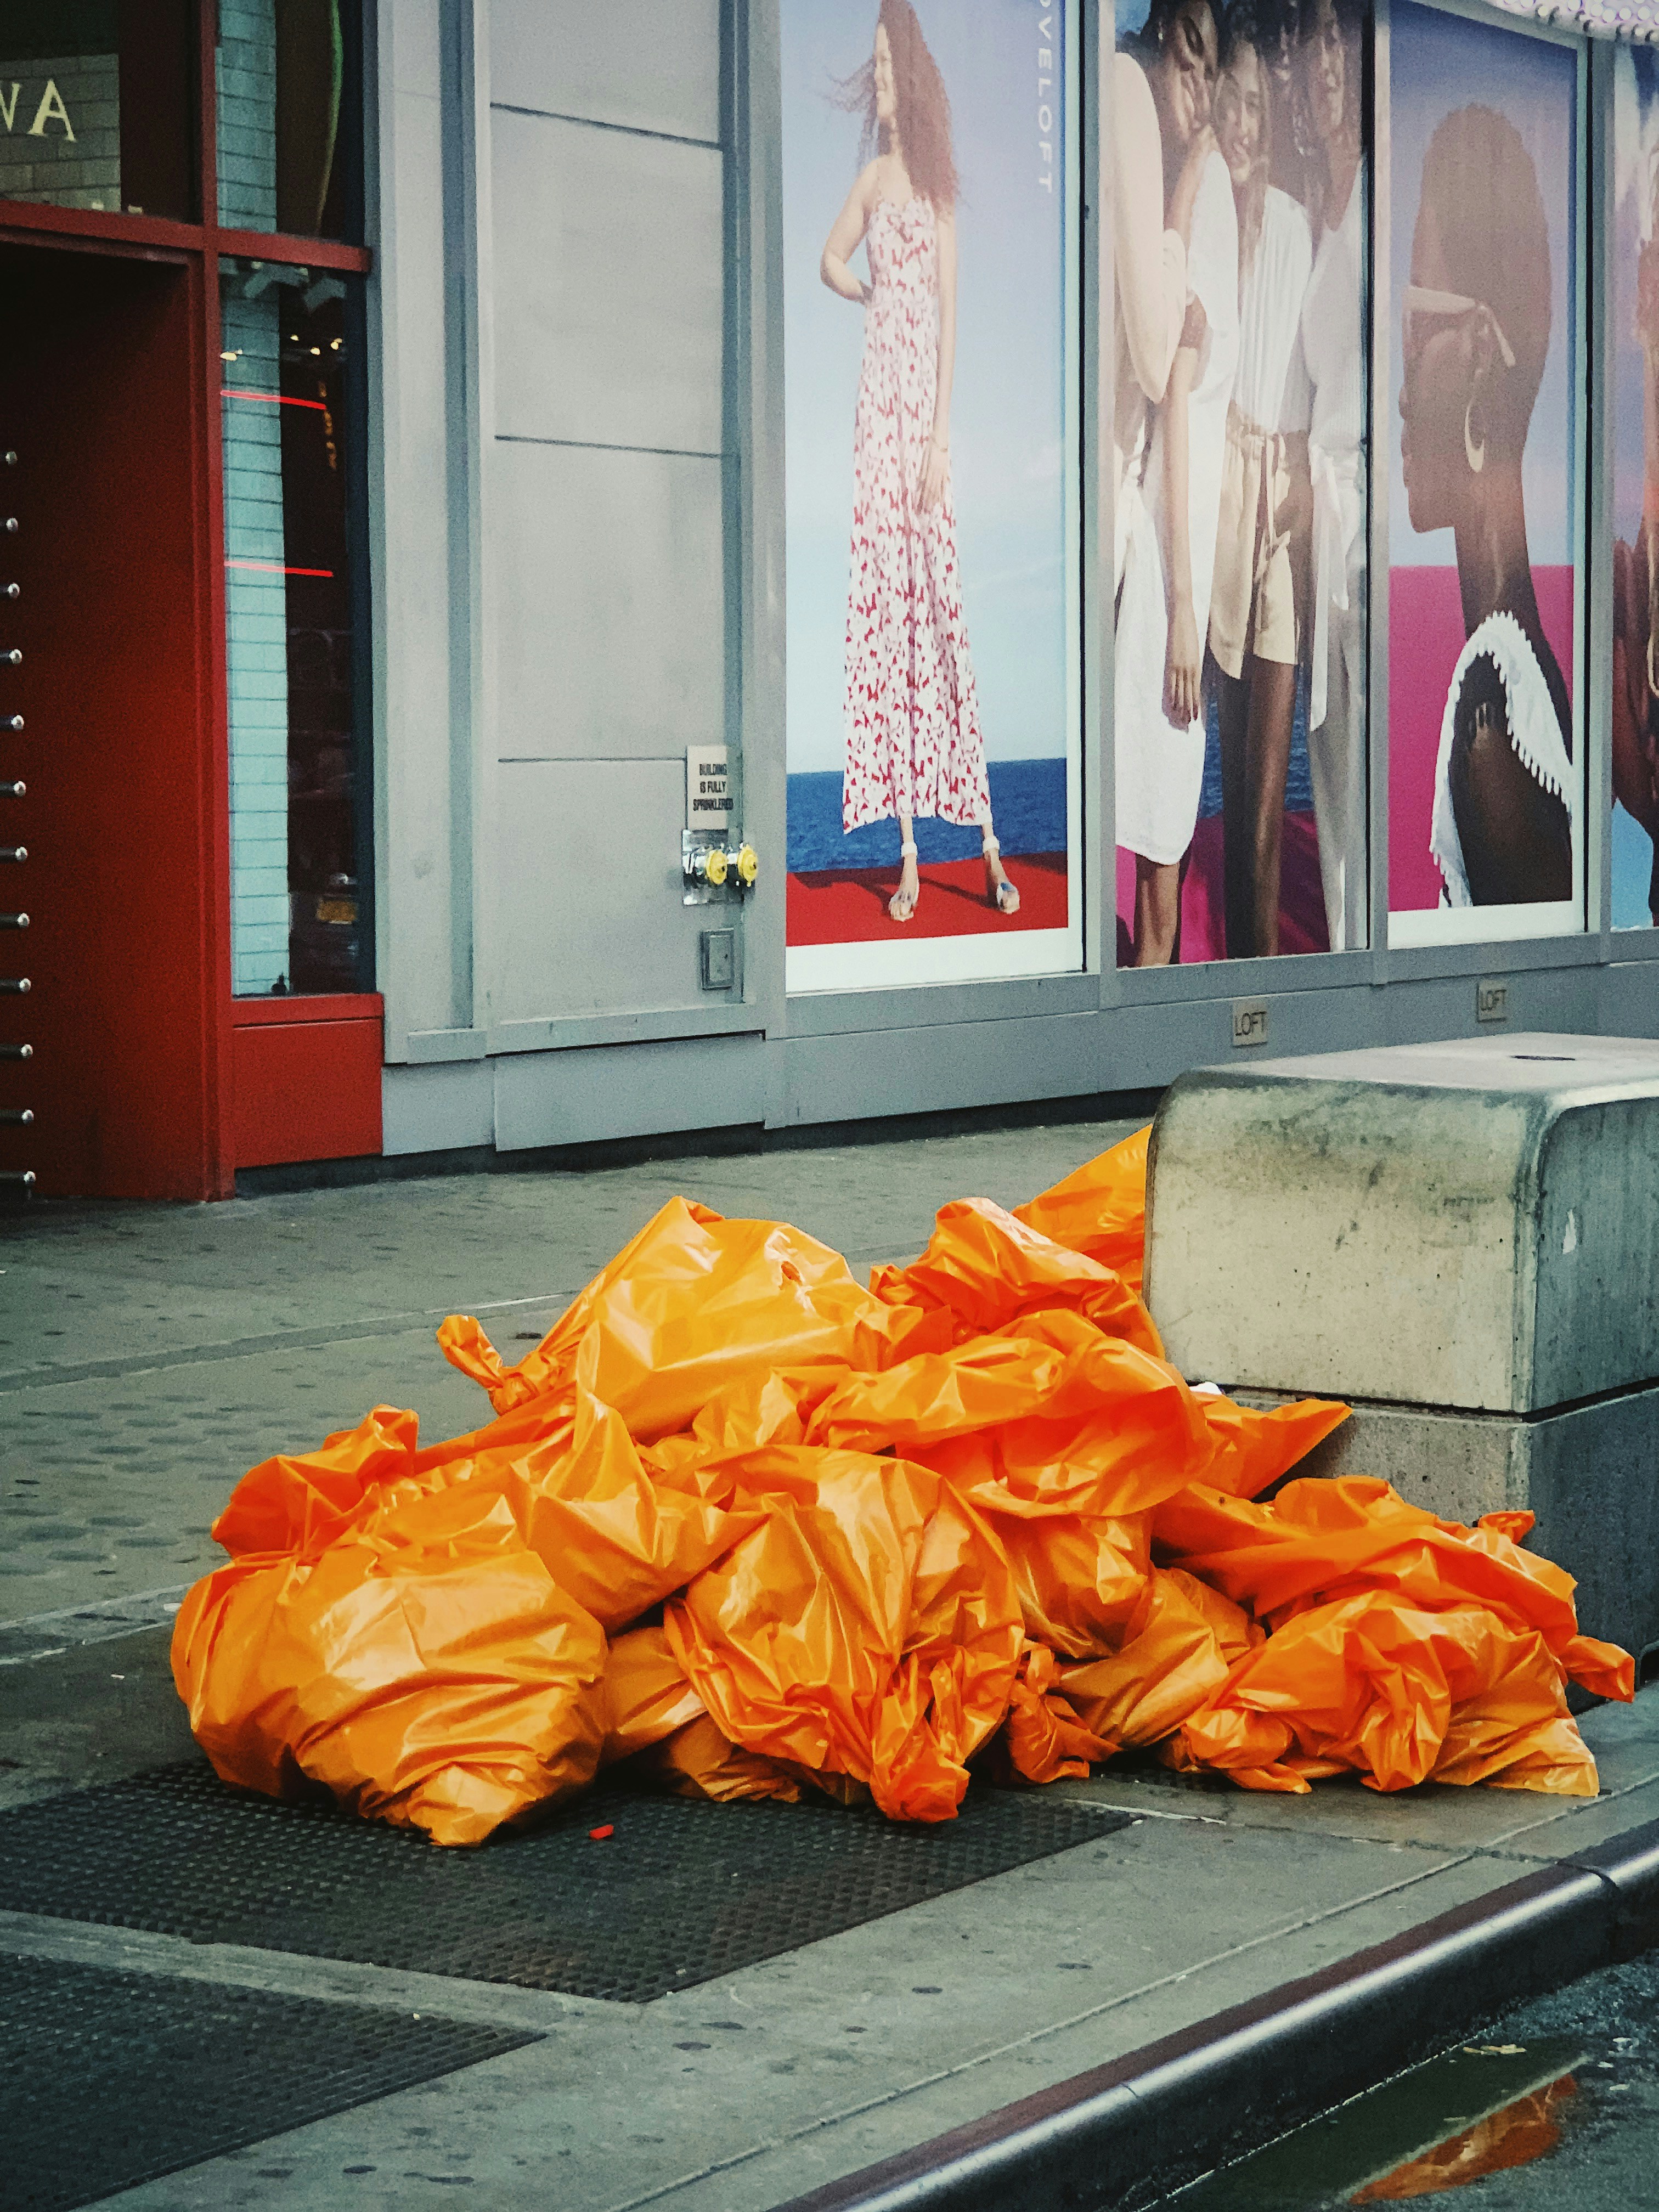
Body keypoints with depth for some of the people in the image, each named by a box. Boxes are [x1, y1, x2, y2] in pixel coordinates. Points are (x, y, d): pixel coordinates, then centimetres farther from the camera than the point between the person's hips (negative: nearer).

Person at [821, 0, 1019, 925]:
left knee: (941, 602, -6)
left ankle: (987, 840, 0)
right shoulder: (872, 178, 13)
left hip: (923, 403, -5)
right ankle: (908, 850, 4)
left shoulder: (934, 180, -2)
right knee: (884, 603, 2)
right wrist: (873, 296, 9)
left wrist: (939, 435, -12)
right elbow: (832, 261, 29)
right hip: (877, 395, 5)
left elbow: (950, 312, -7)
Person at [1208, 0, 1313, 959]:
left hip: (1280, 477, 4)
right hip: (1206, 473, -4)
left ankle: (1260, 938, 8)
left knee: (1271, 737, 3)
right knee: (1218, 726, -4)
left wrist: (1299, 476, 1)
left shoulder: (1295, 225, 13)